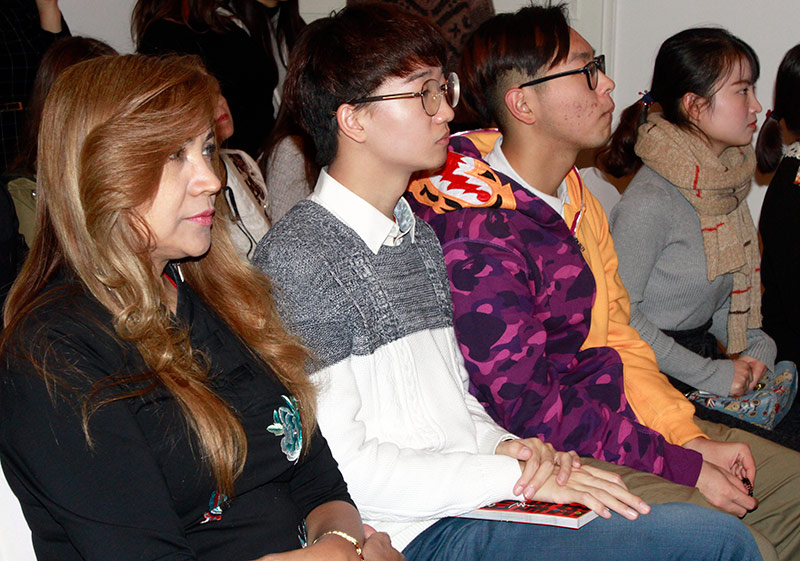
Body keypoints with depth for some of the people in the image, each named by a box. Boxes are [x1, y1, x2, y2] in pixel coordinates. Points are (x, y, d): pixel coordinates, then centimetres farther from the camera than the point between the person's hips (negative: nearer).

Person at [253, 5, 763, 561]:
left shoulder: (419, 235, 18)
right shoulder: (298, 258, -11)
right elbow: (341, 469, -16)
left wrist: (506, 445, -1)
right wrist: (517, 476, -15)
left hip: (479, 504, 8)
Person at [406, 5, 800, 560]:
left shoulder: (574, 194, 10)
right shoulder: (476, 233, -22)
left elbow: (616, 334, 12)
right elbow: (526, 409, -22)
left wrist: (691, 436, -1)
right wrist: (684, 468, -20)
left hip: (616, 419, 10)